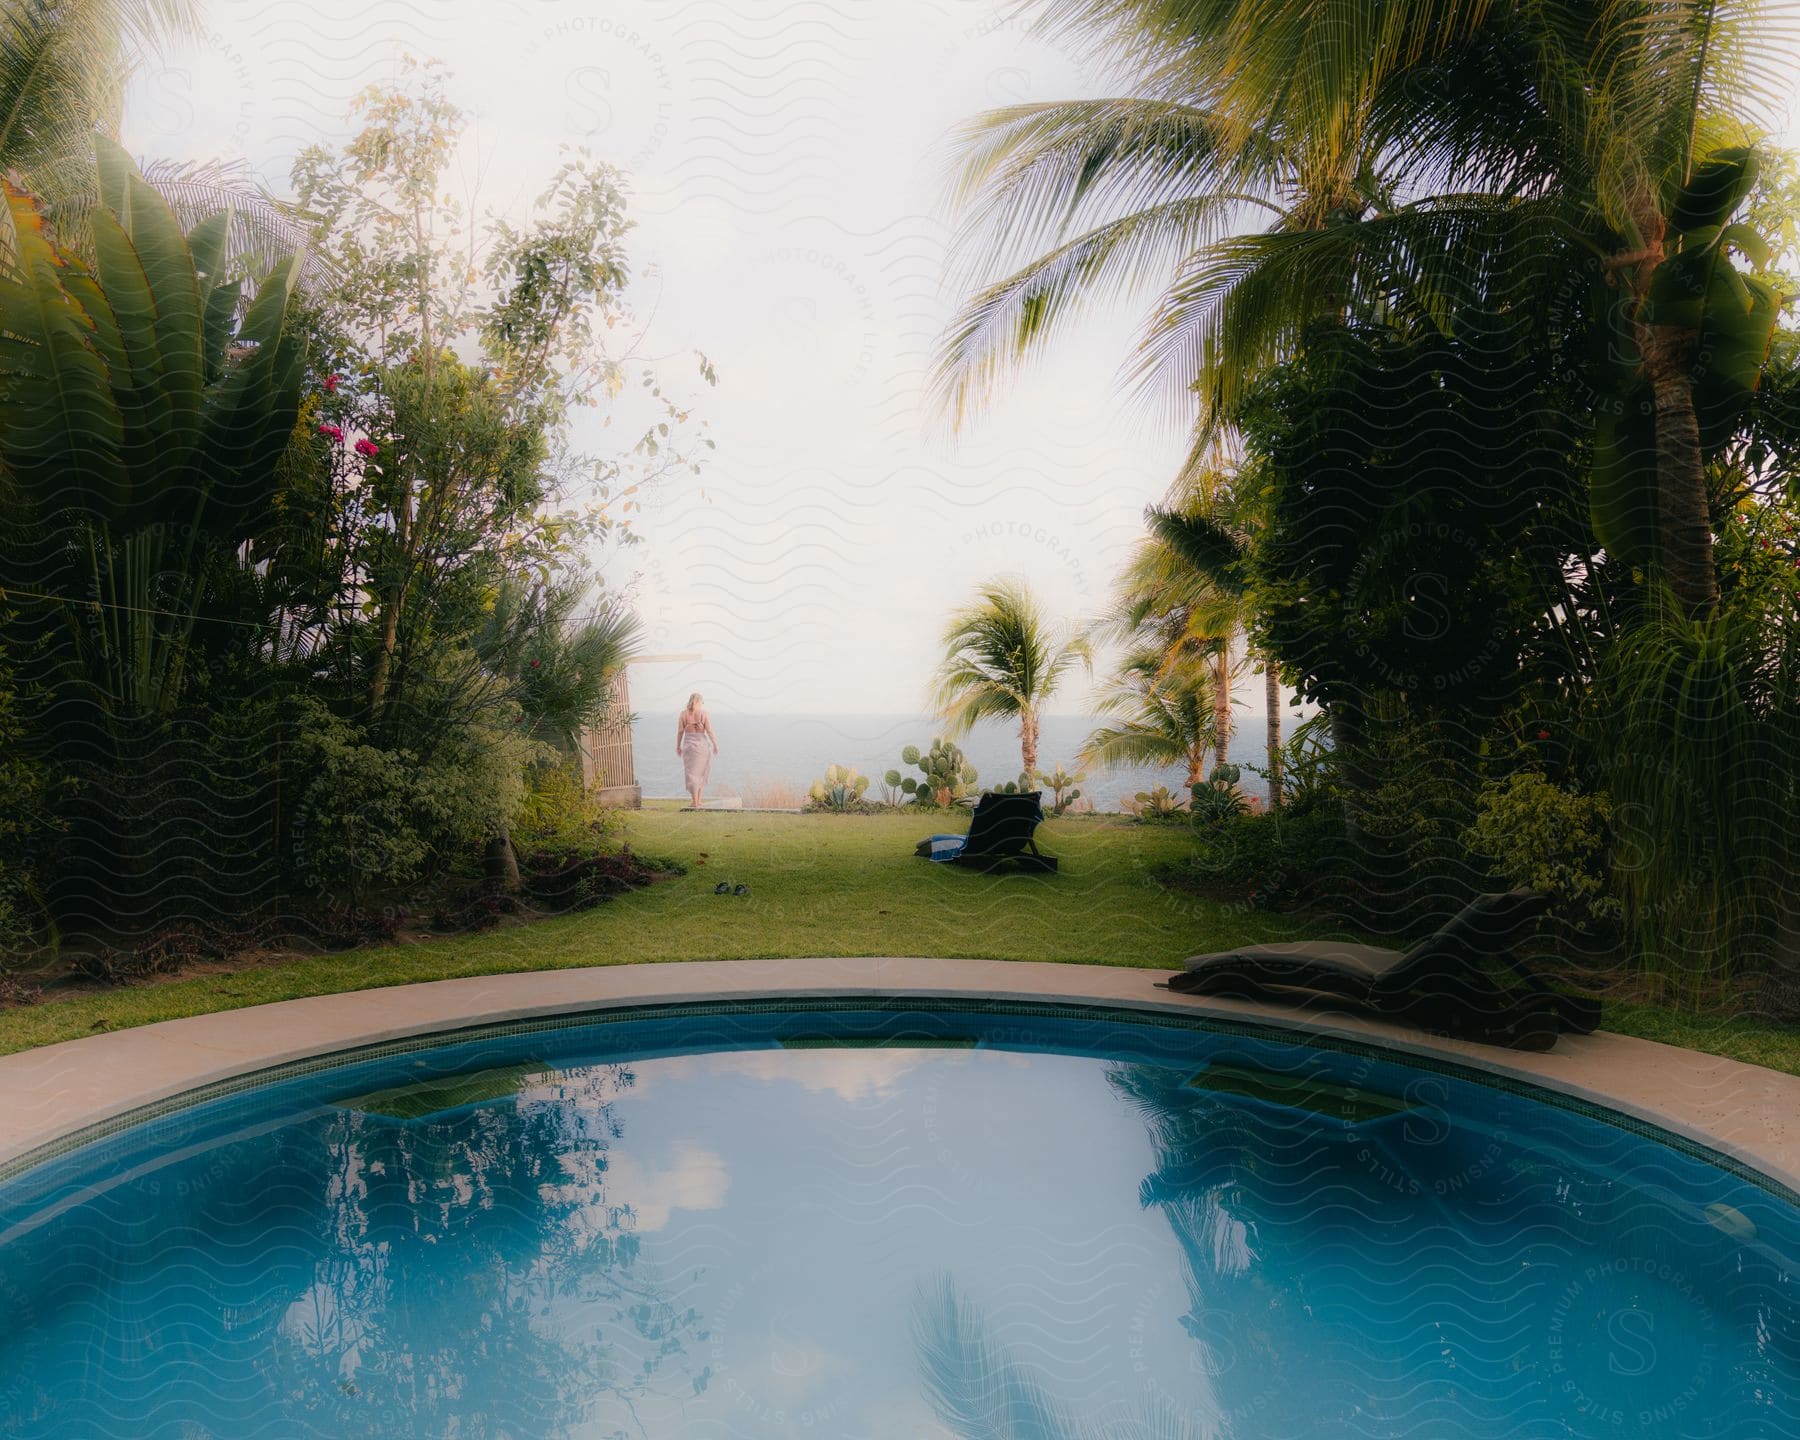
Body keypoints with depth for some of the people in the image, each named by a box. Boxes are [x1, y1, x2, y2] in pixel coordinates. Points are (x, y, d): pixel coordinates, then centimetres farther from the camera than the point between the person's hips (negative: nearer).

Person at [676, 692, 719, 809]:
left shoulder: (683, 714, -2)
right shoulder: (704, 714, -6)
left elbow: (680, 731, -2)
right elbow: (710, 731, -9)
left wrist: (678, 746, 9)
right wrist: (715, 745, 1)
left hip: (688, 745, 0)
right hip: (702, 744, 0)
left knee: (692, 774, 4)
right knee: (701, 773, 18)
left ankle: (695, 803, -3)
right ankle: (698, 800, 22)